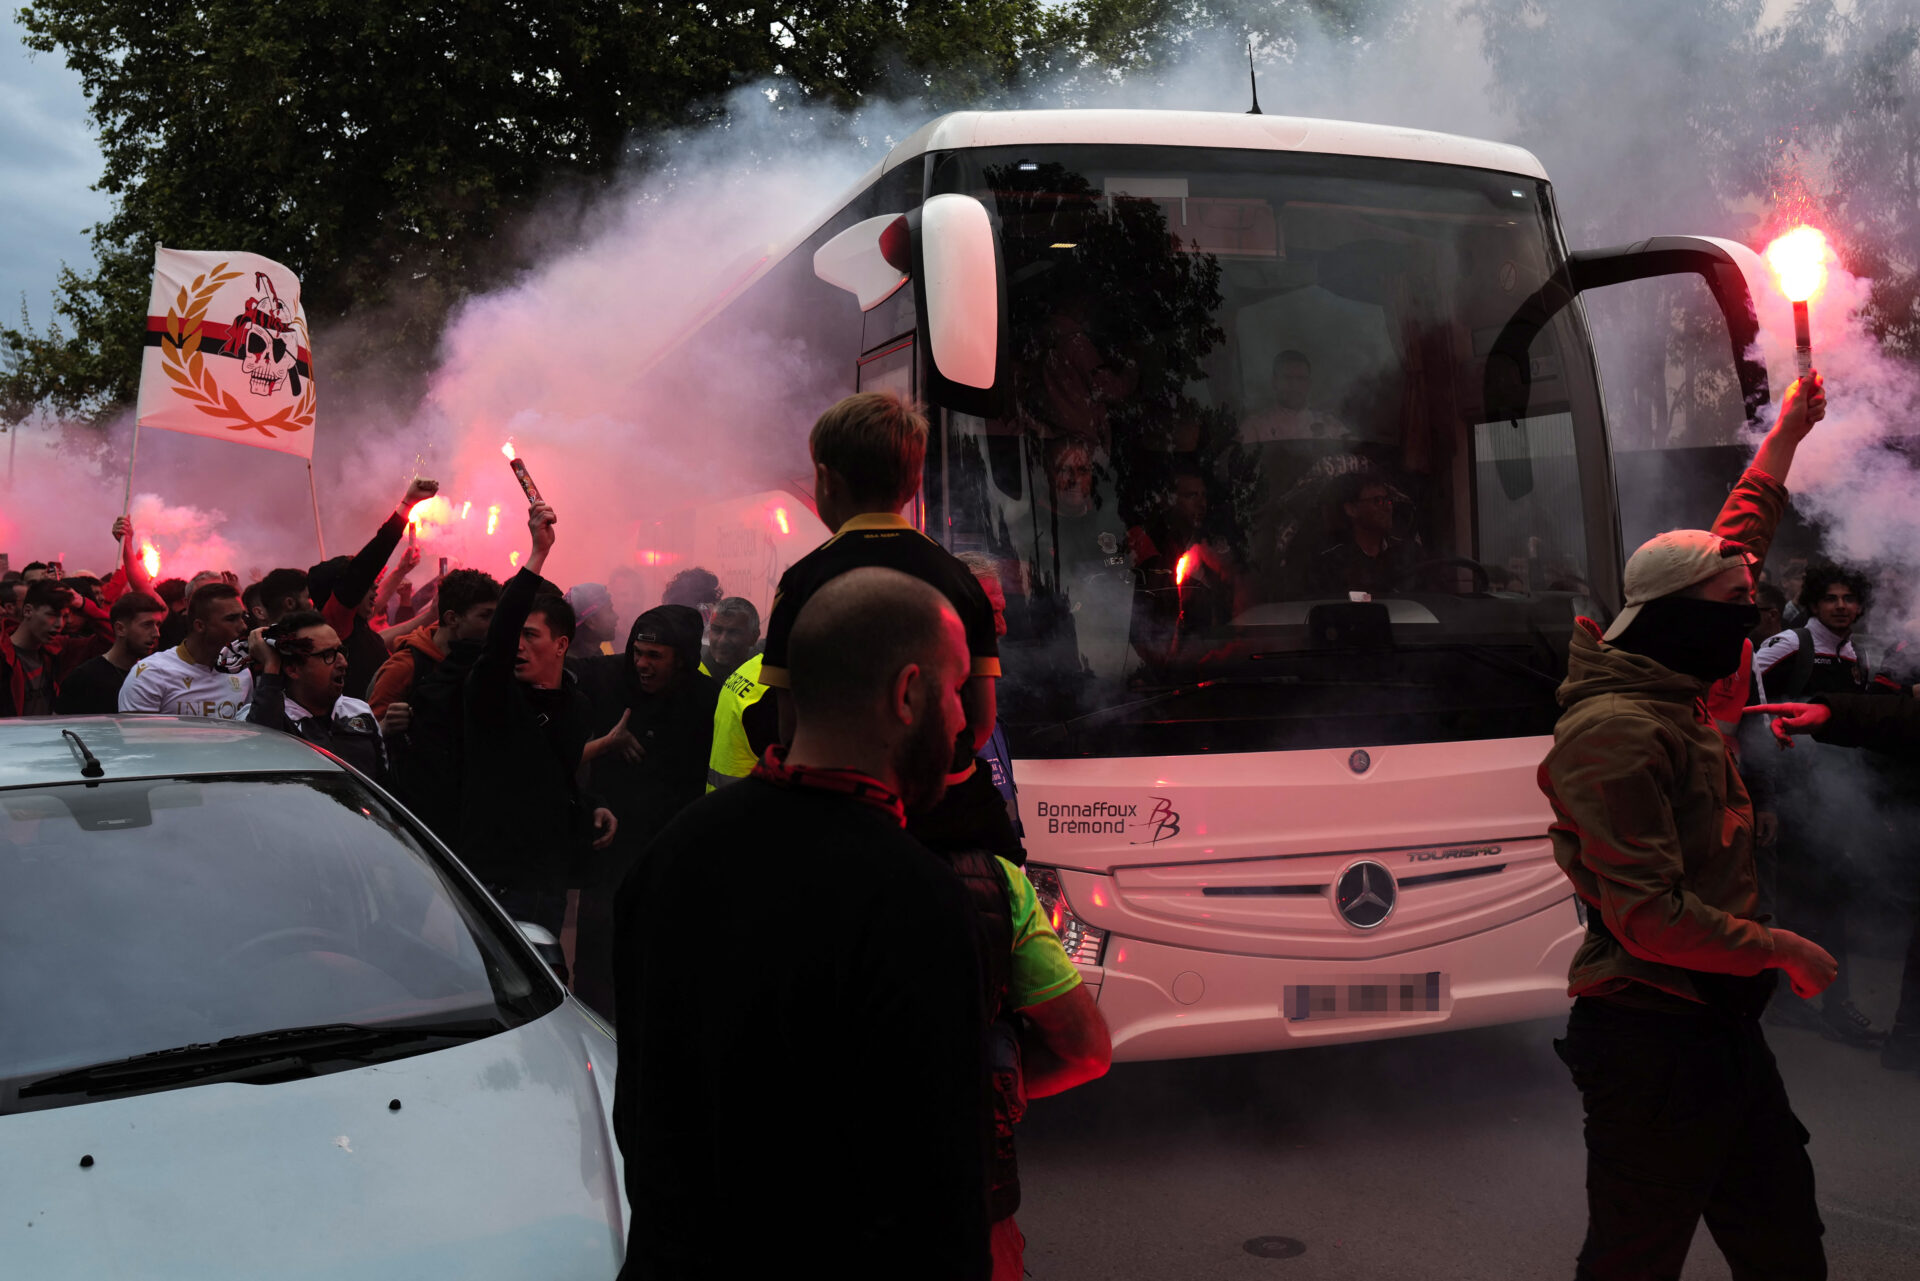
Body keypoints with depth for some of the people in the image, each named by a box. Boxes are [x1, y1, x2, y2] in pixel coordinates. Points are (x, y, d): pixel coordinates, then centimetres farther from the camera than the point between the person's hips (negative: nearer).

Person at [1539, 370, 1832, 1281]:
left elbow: (1736, 541, 26)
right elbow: (1651, 920, -25)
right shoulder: (1617, 729, -19)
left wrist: (1785, 435, 33)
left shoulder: (1676, 694, 10)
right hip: (1653, 1042, -9)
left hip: (1723, 1026, 9)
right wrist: (1783, 950, -12)